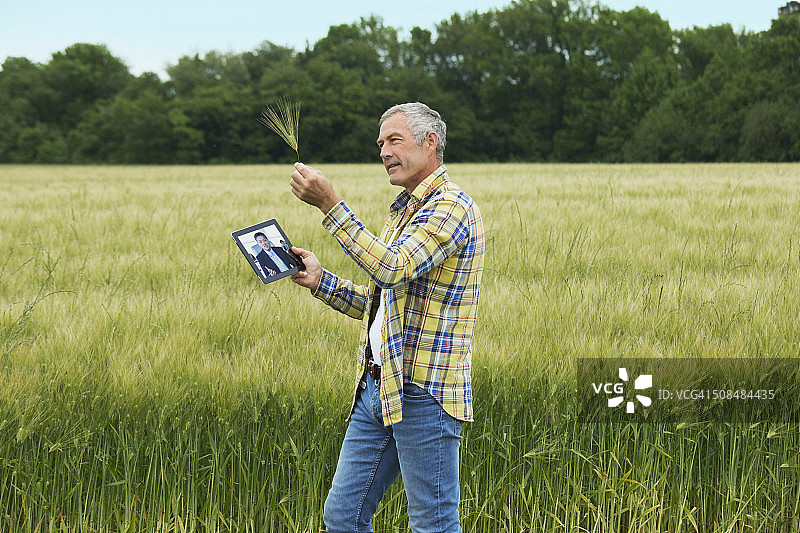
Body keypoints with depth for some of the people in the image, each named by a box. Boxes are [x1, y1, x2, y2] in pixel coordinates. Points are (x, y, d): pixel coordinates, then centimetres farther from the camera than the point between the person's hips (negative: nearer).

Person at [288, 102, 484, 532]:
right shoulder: (404, 211, 21)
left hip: (422, 394, -9)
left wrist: (330, 205, -26)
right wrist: (320, 281, 10)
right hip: (376, 389, 9)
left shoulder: (450, 206, -10)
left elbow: (393, 270, -25)